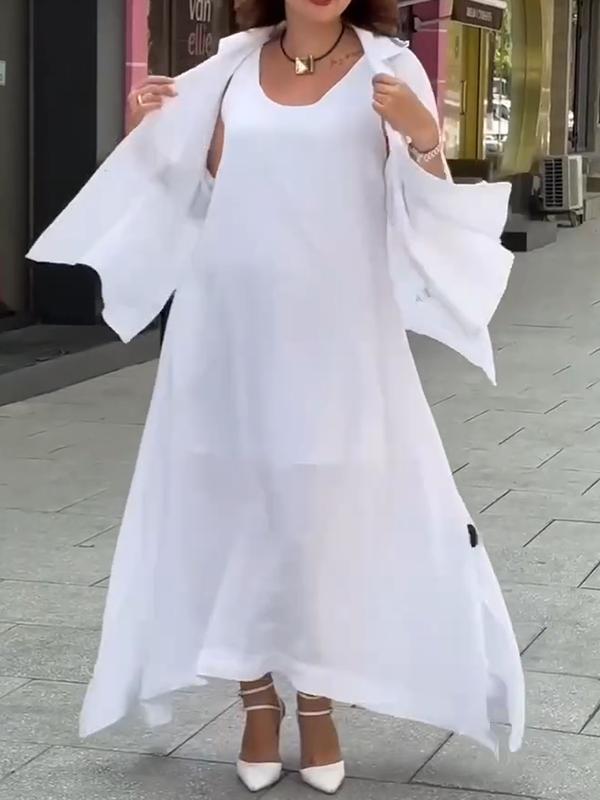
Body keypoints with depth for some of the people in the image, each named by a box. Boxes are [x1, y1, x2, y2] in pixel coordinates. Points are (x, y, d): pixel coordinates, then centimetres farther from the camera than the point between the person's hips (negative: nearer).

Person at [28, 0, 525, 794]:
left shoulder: (388, 68, -2)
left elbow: (428, 211, -5)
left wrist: (423, 136, -23)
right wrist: (148, 132, 0)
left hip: (335, 333, -3)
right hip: (230, 327, 3)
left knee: (330, 514, 2)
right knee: (234, 505, 6)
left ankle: (318, 705, 18)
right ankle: (258, 701, 20)